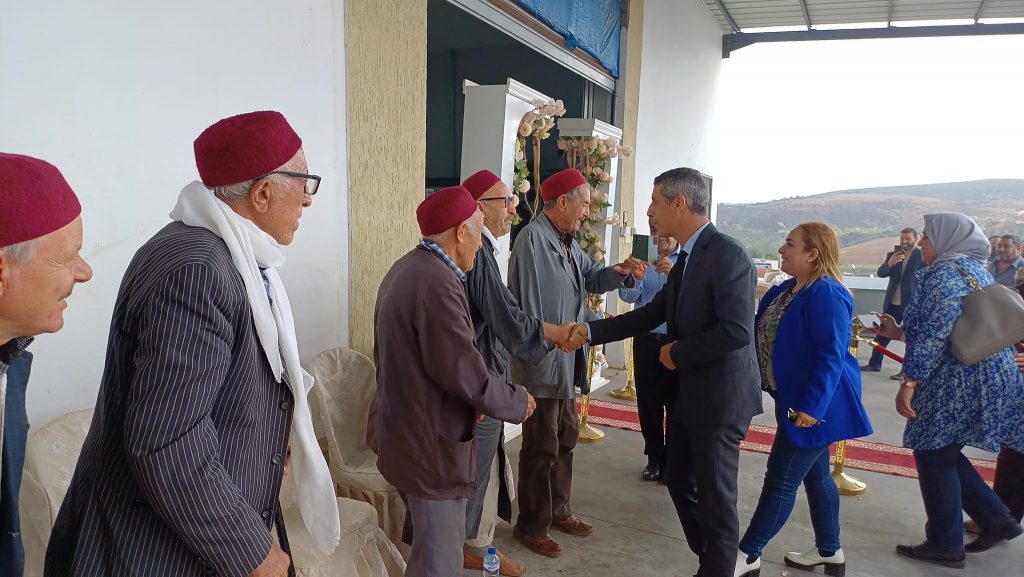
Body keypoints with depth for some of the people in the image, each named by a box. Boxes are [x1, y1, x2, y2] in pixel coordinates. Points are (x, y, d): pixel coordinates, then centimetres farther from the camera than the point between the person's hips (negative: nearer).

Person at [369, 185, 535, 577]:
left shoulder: (405, 269, 8)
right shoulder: (438, 283, -24)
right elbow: (464, 373, -25)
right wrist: (518, 402, -8)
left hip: (404, 432, 10)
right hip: (429, 443, -10)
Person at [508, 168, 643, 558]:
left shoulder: (568, 242, 11)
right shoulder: (533, 238, -20)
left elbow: (592, 277, 21)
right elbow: (528, 304, -24)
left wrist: (620, 272, 0)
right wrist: (541, 350, -23)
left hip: (566, 360, 10)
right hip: (543, 362, -10)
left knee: (565, 437, 20)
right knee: (541, 446, 3)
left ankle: (557, 510, 36)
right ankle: (531, 524, 19)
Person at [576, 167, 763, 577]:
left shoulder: (727, 255, -20)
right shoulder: (687, 257, 10)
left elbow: (737, 330, -28)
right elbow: (653, 313, 13)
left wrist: (678, 352, -15)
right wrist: (590, 331, 6)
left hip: (719, 397, -9)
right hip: (690, 394, 10)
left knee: (715, 495, 5)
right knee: (680, 482, 19)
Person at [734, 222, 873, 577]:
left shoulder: (826, 294, -21)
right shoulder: (787, 289, 9)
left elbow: (832, 356, -25)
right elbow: (765, 336, 17)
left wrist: (811, 405, -27)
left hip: (812, 404, -10)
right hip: (795, 399, 10)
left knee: (781, 481, -1)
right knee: (815, 476, 19)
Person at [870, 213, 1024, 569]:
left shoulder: (945, 271, -14)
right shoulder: (975, 270, 17)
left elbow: (936, 332, -23)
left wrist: (909, 382, -21)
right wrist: (900, 333, 21)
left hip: (955, 388, -10)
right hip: (988, 382, 10)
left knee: (934, 457, 2)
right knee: (945, 455, 20)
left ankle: (945, 546, 12)